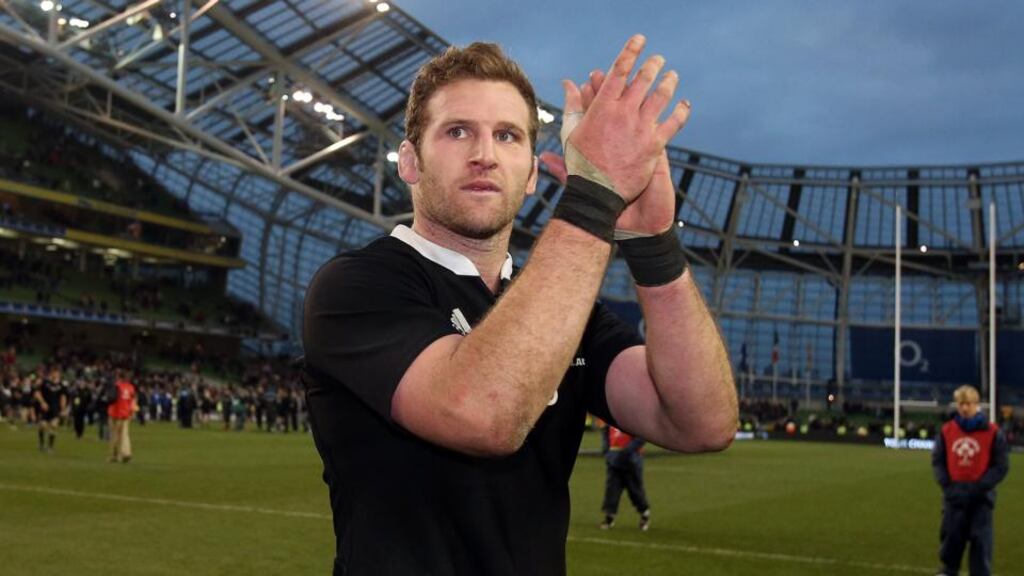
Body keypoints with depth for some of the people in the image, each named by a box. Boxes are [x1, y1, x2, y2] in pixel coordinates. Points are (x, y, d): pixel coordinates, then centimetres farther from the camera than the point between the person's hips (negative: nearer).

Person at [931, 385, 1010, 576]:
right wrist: (947, 484, -5)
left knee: (981, 539, -1)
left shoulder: (992, 432, -5)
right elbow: (938, 460, 8)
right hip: (954, 494, 2)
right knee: (951, 534, 9)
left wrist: (981, 487, -12)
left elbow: (1001, 465, -4)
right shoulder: (947, 430, 2)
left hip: (981, 496, -2)